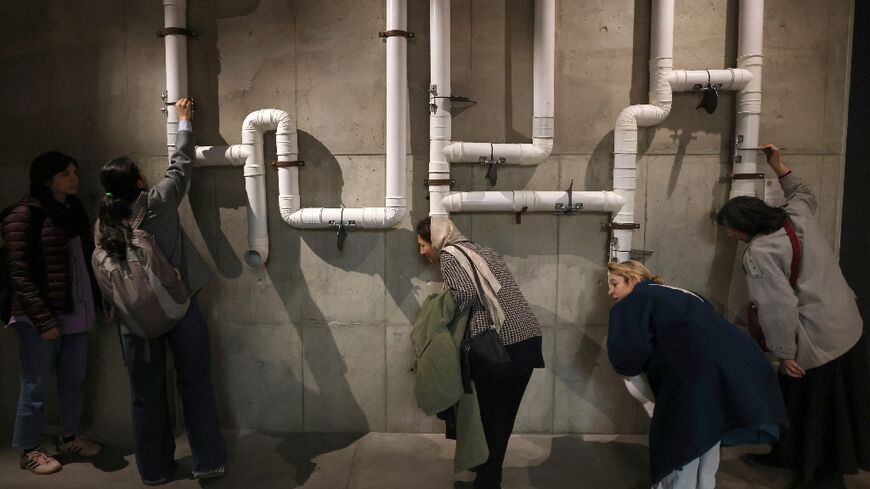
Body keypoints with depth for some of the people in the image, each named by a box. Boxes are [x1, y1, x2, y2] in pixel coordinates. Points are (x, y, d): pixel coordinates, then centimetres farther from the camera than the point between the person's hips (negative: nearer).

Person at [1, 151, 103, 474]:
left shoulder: (73, 210, 10)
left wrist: (101, 301, 10)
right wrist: (43, 319, -17)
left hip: (76, 313, 6)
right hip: (41, 319, -6)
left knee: (74, 380, 15)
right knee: (36, 387, 7)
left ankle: (70, 437, 33)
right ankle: (29, 451, 24)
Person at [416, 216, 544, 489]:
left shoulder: (449, 255, -3)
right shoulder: (480, 249, 22)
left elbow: (466, 295, -19)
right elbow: (490, 292, 15)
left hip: (500, 345, -8)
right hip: (528, 337, 8)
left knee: (491, 416, 6)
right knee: (504, 414, 19)